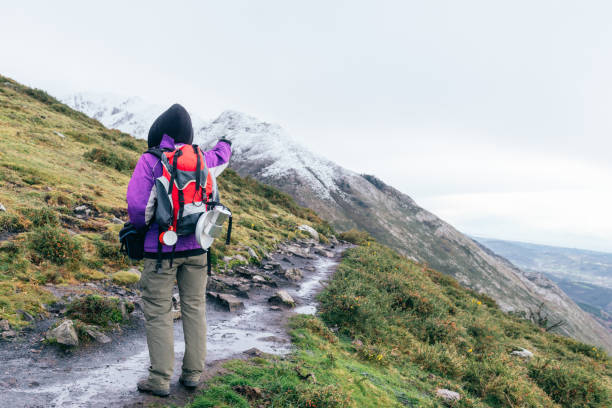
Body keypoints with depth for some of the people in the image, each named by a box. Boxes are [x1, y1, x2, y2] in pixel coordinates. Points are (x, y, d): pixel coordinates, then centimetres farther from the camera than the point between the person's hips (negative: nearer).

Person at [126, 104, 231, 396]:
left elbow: (137, 204, -17)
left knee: (158, 312, 4)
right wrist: (224, 144, 50)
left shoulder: (150, 161, -11)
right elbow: (220, 158, 27)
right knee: (194, 308, 12)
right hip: (195, 246, 4)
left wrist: (139, 226, 5)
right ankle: (193, 373, 20)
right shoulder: (200, 159, 3)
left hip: (161, 247, -4)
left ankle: (160, 380, 9)